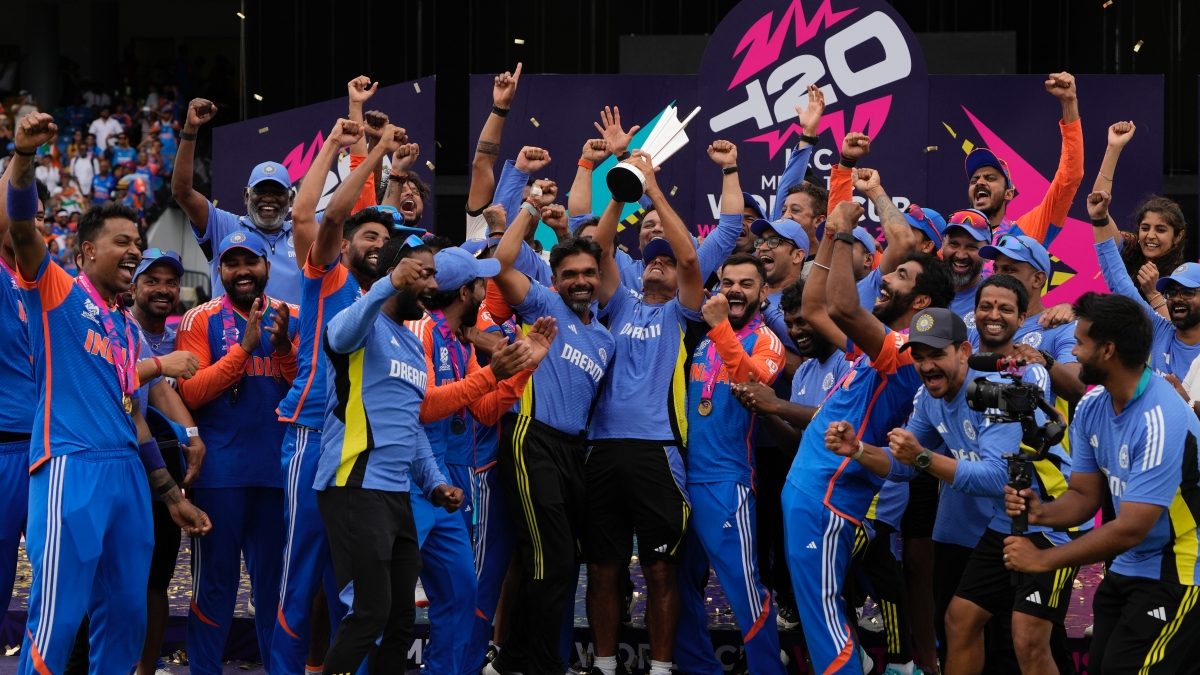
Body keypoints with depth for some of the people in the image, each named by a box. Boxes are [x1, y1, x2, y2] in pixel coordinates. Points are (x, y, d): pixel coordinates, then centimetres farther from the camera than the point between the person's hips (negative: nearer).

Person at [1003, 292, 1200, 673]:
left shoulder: (1161, 421, -26)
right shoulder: (1092, 407, 0)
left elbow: (1130, 529, -27)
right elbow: (1085, 495, 8)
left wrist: (1044, 560, -21)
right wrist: (1041, 512, -15)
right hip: (1127, 568, 8)